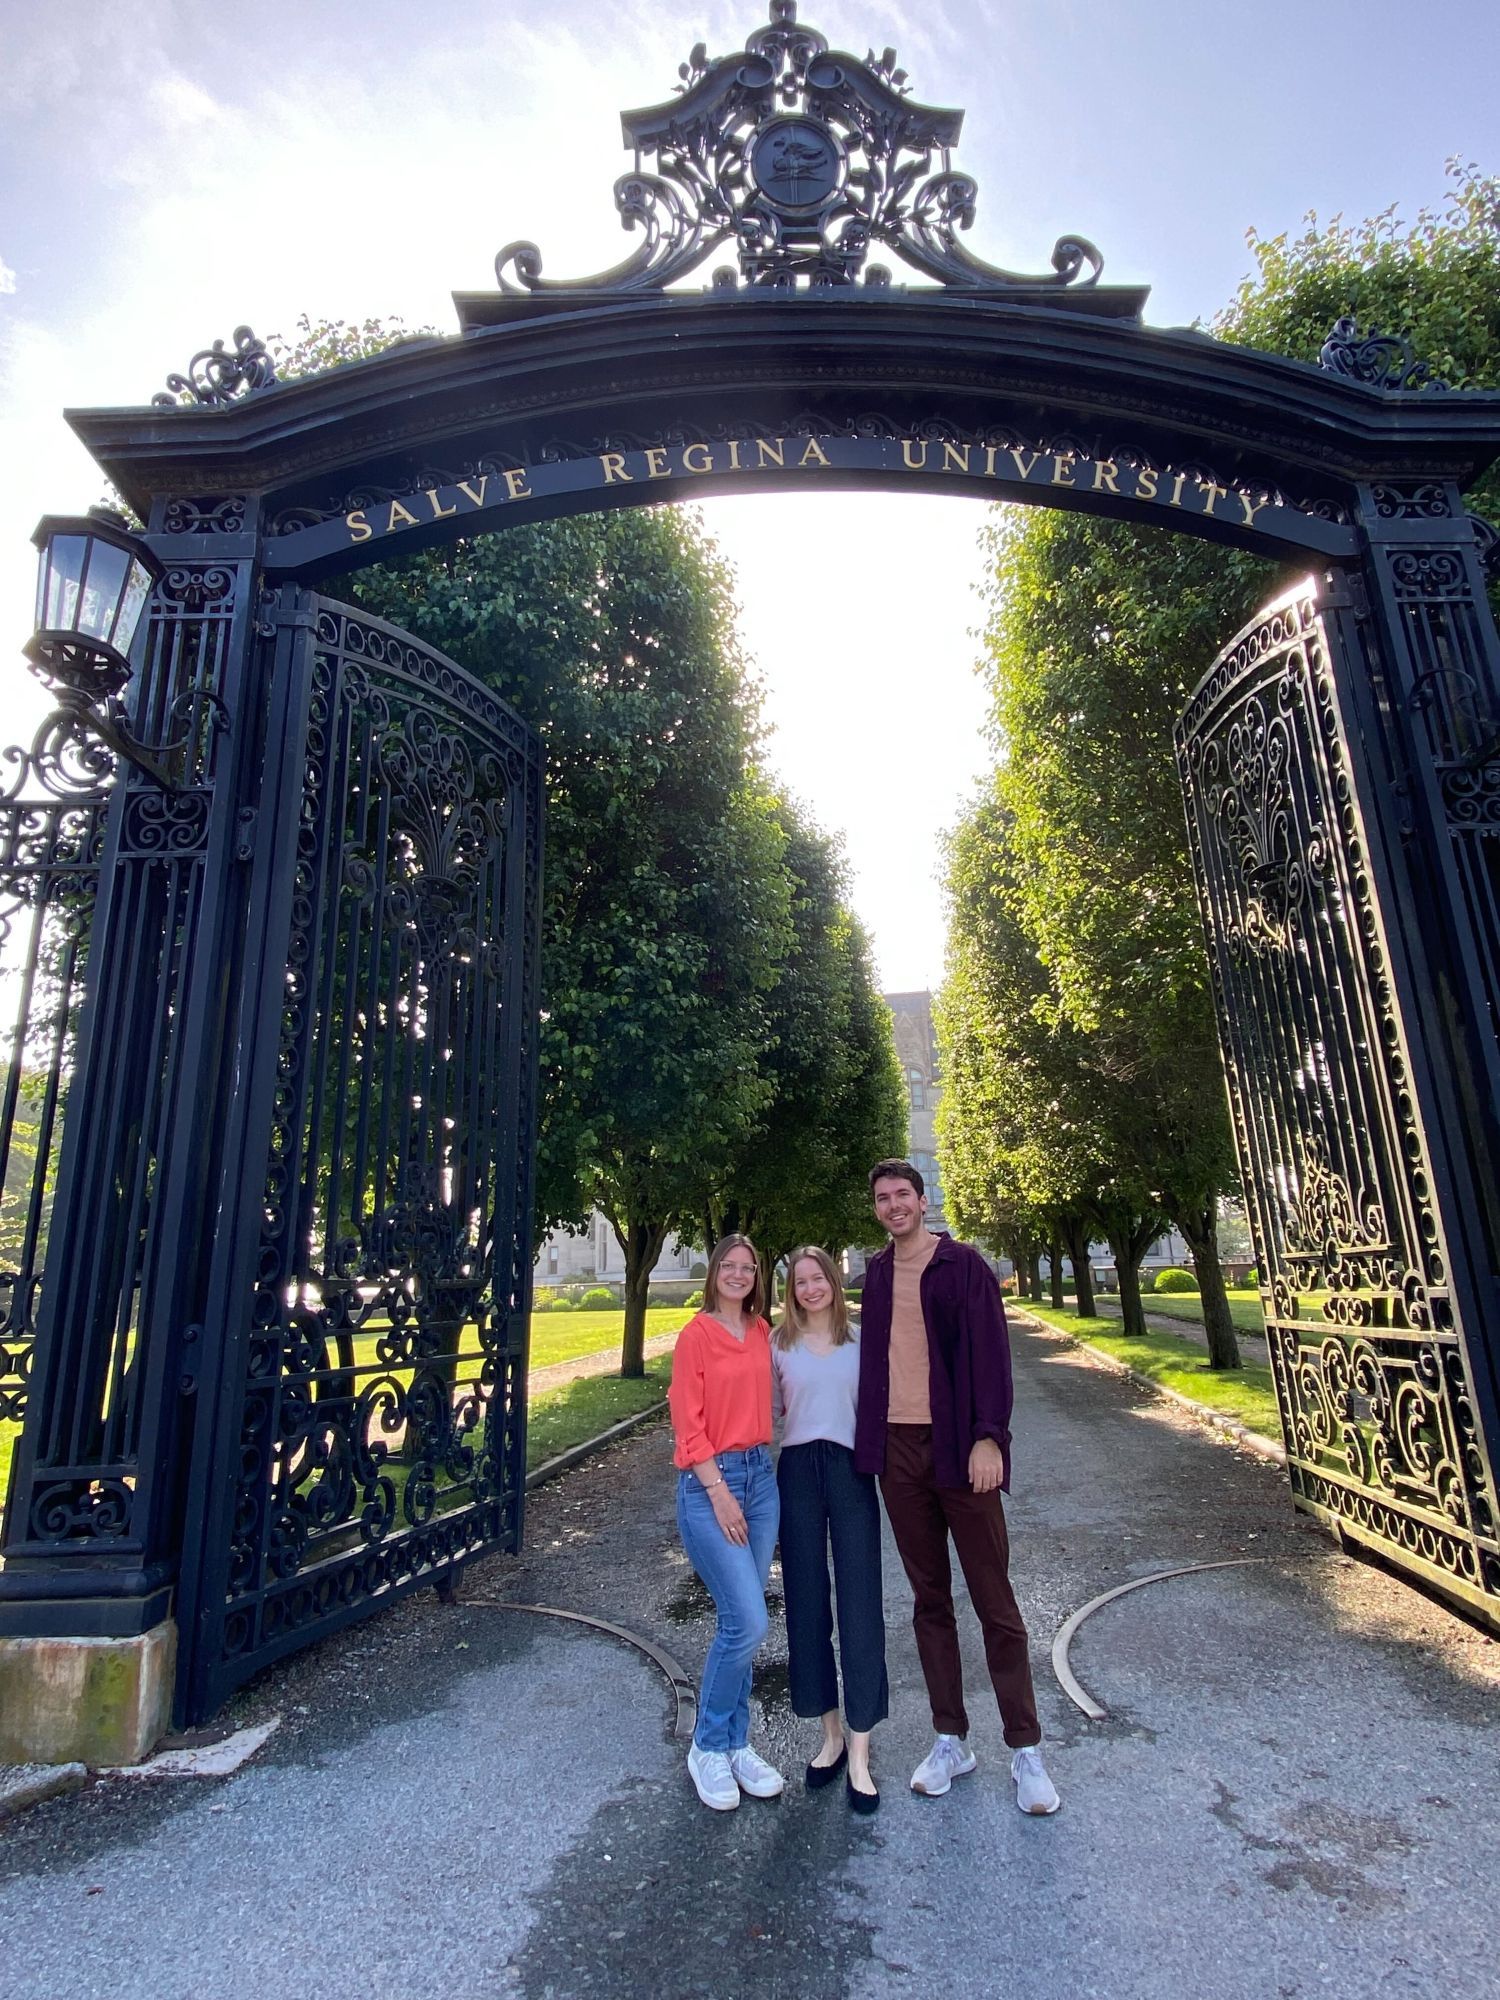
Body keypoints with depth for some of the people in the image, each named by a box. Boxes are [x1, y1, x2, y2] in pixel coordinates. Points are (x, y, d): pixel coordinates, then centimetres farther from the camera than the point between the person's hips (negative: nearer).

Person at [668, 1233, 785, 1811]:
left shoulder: (762, 1331, 7)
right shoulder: (696, 1334, -10)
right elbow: (688, 1422, -11)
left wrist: (758, 1467, 9)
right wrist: (719, 1491, -13)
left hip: (760, 1474, 6)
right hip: (709, 1481, -6)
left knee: (740, 1622, 12)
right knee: (747, 1622, -8)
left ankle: (735, 1745, 28)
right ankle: (708, 1748, 14)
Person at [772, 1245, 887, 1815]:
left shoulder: (860, 1339, 3)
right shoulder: (779, 1343, 4)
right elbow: (769, 1410, 11)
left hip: (851, 1468, -1)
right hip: (798, 1471, 1)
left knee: (859, 1602, -2)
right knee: (806, 1600, 8)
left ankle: (859, 1755, 9)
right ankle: (830, 1735, 26)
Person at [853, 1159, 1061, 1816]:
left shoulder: (962, 1265, -6)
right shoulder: (876, 1273, 9)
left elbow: (989, 1354, -10)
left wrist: (988, 1438, -18)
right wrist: (867, 1438, 10)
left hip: (959, 1449, -4)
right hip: (897, 1451, 5)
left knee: (994, 1602, 4)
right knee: (929, 1600, 14)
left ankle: (1026, 1750, 18)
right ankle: (950, 1741, 27)